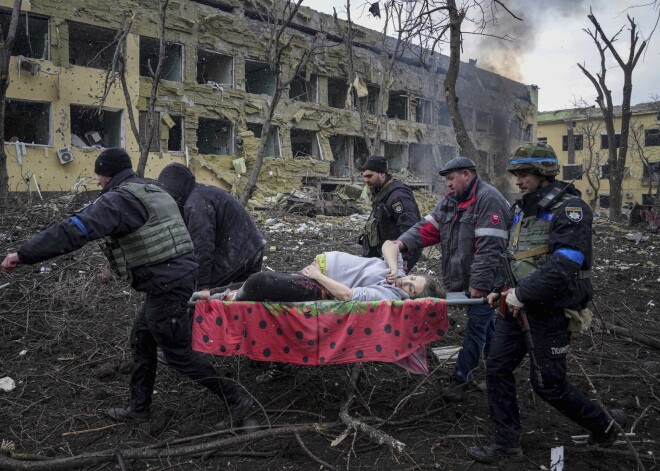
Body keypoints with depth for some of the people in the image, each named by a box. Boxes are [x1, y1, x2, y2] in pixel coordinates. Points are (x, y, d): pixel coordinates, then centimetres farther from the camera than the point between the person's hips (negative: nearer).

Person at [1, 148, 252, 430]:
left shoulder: (119, 199, -14)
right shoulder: (154, 193, 17)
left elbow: (76, 230, -25)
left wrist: (24, 254, -24)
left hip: (166, 285, -10)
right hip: (179, 274, 10)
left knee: (178, 353, 1)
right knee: (141, 339, 20)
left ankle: (236, 399, 9)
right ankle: (139, 408, 31)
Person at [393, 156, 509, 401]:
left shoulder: (488, 199, -18)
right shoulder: (450, 200, 11)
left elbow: (489, 247, -24)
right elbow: (428, 227, 4)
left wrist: (479, 284, -25)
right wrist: (403, 242, -13)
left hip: (484, 282, -9)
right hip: (465, 279, 9)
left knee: (476, 327, 0)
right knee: (485, 325, 20)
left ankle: (461, 377, 8)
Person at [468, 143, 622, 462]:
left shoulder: (570, 208, -16)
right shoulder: (521, 208, 11)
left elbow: (564, 264, -27)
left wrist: (523, 294, -22)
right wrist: (505, 290, 7)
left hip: (551, 310, -8)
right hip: (517, 304, 8)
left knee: (548, 384, 2)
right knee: (497, 368, 6)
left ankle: (602, 427, 28)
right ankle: (507, 442, 18)